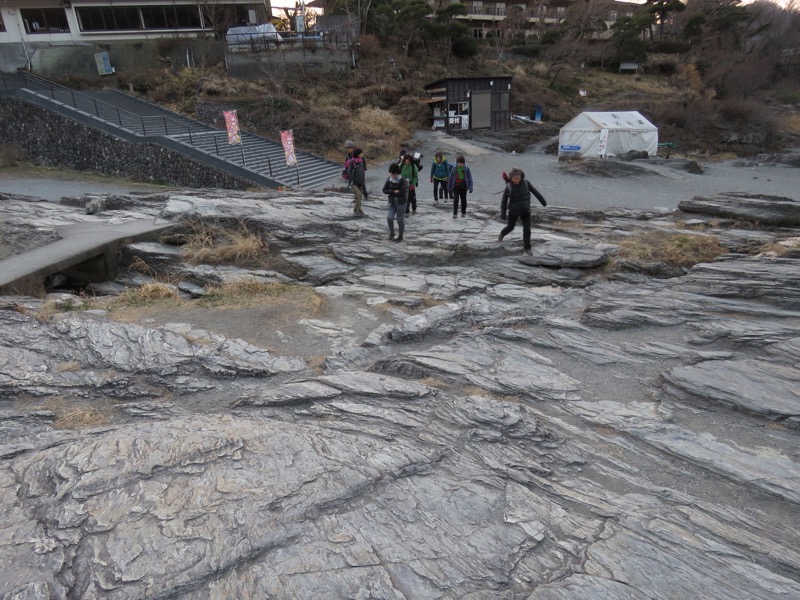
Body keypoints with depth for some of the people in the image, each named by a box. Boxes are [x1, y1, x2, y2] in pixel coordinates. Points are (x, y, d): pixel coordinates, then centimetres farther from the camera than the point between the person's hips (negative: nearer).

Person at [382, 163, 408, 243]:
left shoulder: (403, 181, -14)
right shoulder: (389, 180, 0)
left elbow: (403, 192, -24)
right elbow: (384, 190, -6)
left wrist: (391, 193, -15)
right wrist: (394, 191, -19)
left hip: (401, 203, -3)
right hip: (392, 203, 4)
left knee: (400, 220, 5)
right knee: (389, 218, -12)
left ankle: (400, 236, 21)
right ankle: (391, 233, 11)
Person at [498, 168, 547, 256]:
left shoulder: (526, 182, -13)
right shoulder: (508, 187, -16)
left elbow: (535, 191, 0)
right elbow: (504, 200, -8)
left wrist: (543, 201, 8)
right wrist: (503, 214, -10)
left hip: (525, 211, 1)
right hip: (513, 211, -1)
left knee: (527, 229, -3)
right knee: (510, 227, 16)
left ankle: (527, 248, 8)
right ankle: (502, 234, 49)